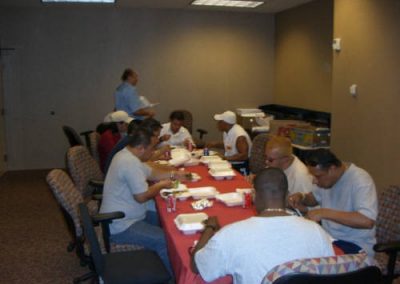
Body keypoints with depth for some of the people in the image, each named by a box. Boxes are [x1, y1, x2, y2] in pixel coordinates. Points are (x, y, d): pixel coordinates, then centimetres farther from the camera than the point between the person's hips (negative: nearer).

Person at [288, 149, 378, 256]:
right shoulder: (326, 176, 2)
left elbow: (367, 221, -34)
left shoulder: (360, 180, -21)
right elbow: (315, 198, 21)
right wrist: (301, 197, -2)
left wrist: (324, 213, -35)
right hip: (329, 238, 7)